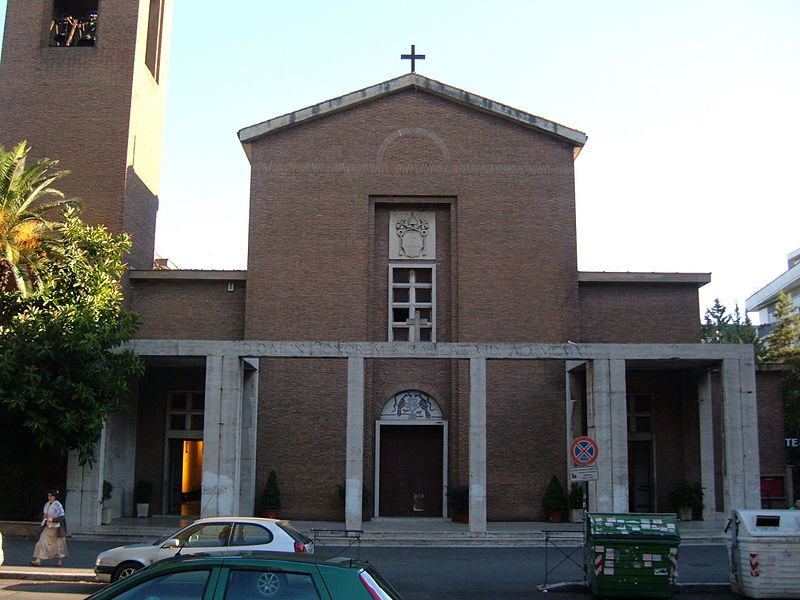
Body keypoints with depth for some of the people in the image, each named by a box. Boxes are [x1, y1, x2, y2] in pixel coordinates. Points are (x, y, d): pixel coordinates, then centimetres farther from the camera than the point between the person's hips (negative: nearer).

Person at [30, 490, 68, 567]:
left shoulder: (57, 505, -11)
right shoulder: (47, 504, 8)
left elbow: (61, 517, -13)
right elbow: (43, 514, 21)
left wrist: (52, 519, -23)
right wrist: (44, 516, -2)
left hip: (55, 528, -6)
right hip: (47, 527, 6)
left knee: (57, 544, 1)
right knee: (42, 542, -2)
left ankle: (59, 561, 14)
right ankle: (38, 561, -2)